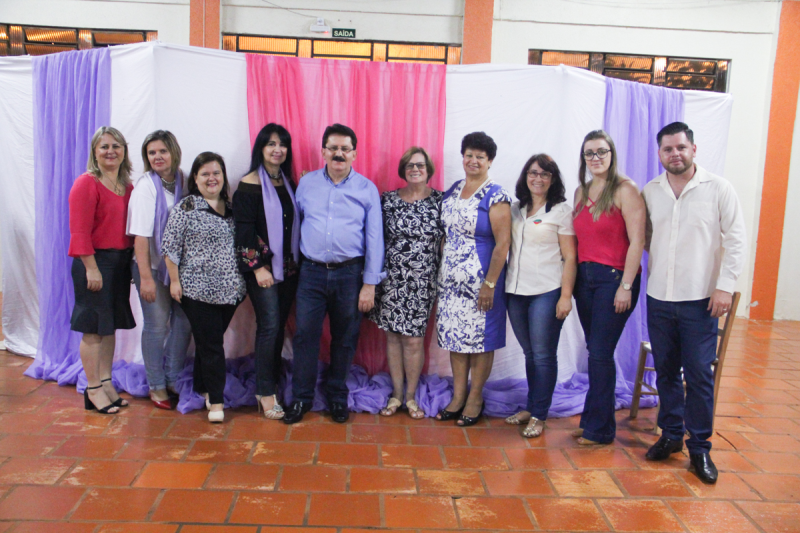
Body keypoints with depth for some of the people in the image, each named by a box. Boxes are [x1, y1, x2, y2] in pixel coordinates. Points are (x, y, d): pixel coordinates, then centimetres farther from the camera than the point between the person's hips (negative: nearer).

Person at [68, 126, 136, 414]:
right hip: (96, 262, -7)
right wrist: (91, 268, -18)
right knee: (93, 328, 0)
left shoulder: (127, 186, 12)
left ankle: (106, 383, 25)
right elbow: (80, 231, -15)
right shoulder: (86, 183, -9)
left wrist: (133, 261, 8)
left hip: (121, 262, 7)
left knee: (111, 325, 14)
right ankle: (93, 390, 10)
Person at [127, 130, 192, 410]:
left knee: (184, 322, 9)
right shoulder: (145, 186, -10)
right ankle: (156, 386, 18)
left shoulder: (182, 180, 4)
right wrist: (145, 277, -17)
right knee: (157, 325, 1)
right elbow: (140, 234, -14)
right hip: (152, 265, -5)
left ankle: (174, 379, 27)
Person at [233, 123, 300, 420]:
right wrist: (258, 267, -14)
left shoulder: (289, 183, 11)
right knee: (269, 326, -6)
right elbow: (244, 229, -11)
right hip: (262, 268, -5)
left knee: (279, 326, 9)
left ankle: (272, 382, 21)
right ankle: (266, 394, 4)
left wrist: (298, 261, 7)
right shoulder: (249, 185, -7)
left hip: (289, 267, 6)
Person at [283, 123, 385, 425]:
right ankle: (301, 397, 17)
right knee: (305, 335, 1)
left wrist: (370, 284, -5)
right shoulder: (307, 183, 7)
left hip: (350, 274, -1)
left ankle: (337, 396, 26)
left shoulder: (367, 189, 1)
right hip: (312, 272, 1)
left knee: (345, 338, 9)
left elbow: (374, 238, -1)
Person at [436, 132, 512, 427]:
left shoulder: (496, 197, -11)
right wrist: (441, 270, 11)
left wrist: (490, 284, -17)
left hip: (480, 280, -6)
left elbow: (503, 242, -14)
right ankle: (458, 395, 24)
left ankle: (475, 398, 20)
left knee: (480, 338, 4)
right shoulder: (453, 190, 10)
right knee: (454, 335, 11)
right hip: (450, 279, 6)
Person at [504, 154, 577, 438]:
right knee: (529, 353, 13)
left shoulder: (562, 211, -1)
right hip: (516, 291, 5)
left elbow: (569, 257, -5)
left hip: (547, 292, -4)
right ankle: (530, 407, 25)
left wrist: (566, 295, -11)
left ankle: (538, 415, 11)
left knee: (543, 355, 0)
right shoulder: (515, 209, 13)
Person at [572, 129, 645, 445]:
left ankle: (599, 429, 9)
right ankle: (591, 420, 23)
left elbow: (637, 241, -13)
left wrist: (626, 286, -16)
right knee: (594, 351, 12)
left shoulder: (625, 189, -8)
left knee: (600, 353, -4)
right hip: (584, 277, 6)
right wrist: (571, 279, 9)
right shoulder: (581, 191, 13)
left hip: (614, 278, -6)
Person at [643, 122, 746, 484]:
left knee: (699, 375, -1)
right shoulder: (649, 192, 7)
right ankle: (671, 435, 26)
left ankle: (700, 448, 13)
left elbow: (735, 240, -2)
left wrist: (725, 285, -9)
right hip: (659, 298, 3)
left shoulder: (718, 189, -1)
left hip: (700, 299, -3)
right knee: (666, 372, 11)